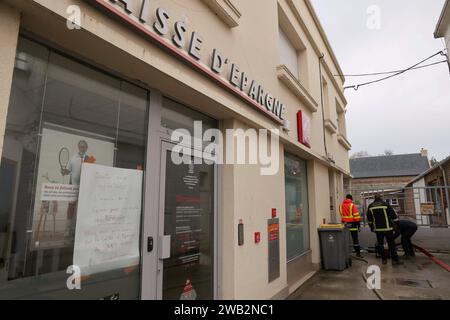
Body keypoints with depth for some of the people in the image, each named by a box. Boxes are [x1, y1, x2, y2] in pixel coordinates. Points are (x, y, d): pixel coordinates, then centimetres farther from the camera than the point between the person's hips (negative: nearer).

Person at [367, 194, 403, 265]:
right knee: (391, 244, 3)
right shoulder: (386, 205, -6)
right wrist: (396, 224, 8)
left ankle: (384, 259, 14)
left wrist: (371, 227, 22)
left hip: (378, 229, 3)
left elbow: (369, 219, 12)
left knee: (380, 244, 11)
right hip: (387, 228, -3)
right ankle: (395, 260, 4)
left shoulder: (370, 207, 5)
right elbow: (394, 215, -3)